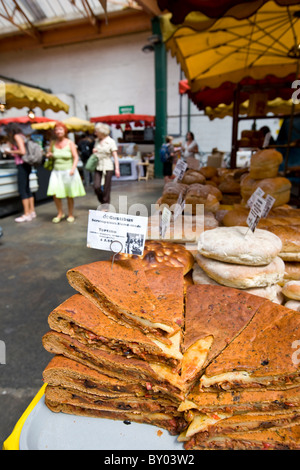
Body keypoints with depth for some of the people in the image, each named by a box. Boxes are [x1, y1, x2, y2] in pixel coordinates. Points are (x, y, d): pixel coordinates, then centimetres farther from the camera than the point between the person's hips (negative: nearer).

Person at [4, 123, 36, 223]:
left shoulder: (17, 136, -8)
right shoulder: (22, 136, 18)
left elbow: (22, 151, -19)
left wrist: (10, 151, -6)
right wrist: (10, 152, 21)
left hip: (22, 165, -9)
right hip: (25, 165, 9)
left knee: (22, 190, -8)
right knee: (27, 189, 11)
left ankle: (26, 214, -8)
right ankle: (32, 211, 16)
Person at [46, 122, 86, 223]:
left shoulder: (70, 143, -2)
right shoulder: (53, 143, 8)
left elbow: (76, 157, -5)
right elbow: (49, 154, 22)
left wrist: (73, 168, -21)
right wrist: (49, 155, -2)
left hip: (68, 172, -3)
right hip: (57, 172, 3)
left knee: (70, 196, 1)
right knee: (55, 193, -8)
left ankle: (71, 215, 18)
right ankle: (60, 213, 13)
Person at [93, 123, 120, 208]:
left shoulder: (111, 142, -4)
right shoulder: (97, 140, 11)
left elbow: (115, 156, -6)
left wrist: (117, 169, -15)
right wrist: (94, 151, 2)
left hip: (108, 168, -4)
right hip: (98, 167, 4)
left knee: (106, 188, -1)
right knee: (96, 187, -7)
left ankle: (106, 205, 15)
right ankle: (102, 201, 19)